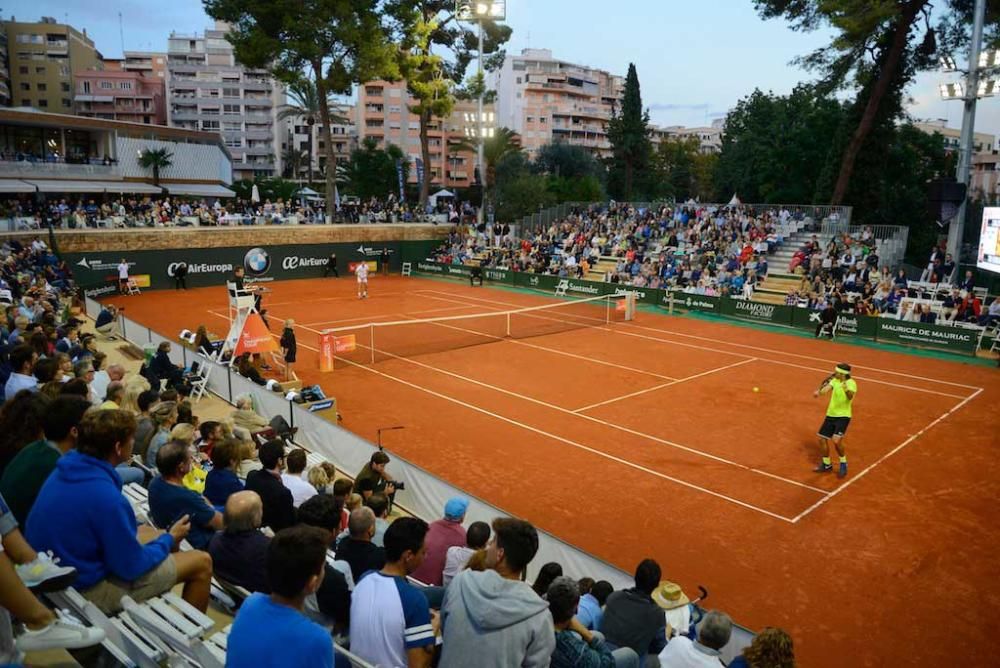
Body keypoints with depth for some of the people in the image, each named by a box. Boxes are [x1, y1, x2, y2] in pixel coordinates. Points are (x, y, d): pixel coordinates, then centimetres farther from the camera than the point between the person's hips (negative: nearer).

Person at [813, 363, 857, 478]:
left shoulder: (851, 383, -17)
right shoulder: (835, 380, 2)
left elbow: (850, 396, -34)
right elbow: (826, 388, -10)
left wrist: (846, 390, -55)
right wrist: (819, 392, -31)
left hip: (843, 416, -7)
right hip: (830, 415, 7)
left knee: (836, 440, -20)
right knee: (822, 439, 8)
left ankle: (843, 464, 6)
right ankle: (827, 465, 27)